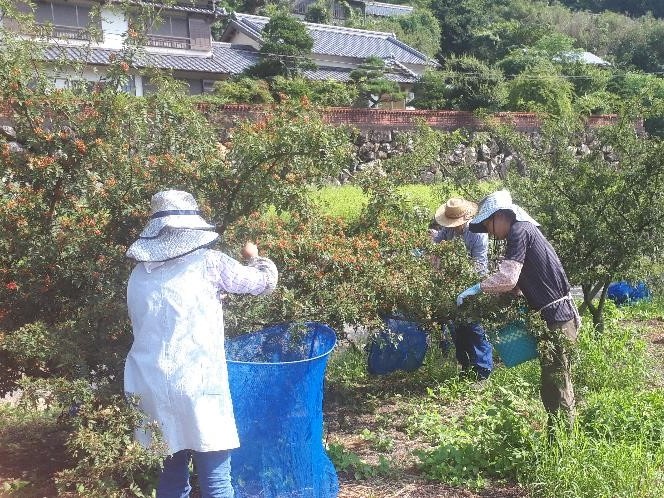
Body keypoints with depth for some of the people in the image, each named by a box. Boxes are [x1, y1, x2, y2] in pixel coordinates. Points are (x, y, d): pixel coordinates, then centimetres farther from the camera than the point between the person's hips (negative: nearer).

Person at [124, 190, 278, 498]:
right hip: (197, 385, -5)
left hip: (151, 387, 5)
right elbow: (265, 281, 6)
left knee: (172, 472, 17)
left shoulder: (139, 275, 9)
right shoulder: (208, 263, -3)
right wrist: (254, 257, 29)